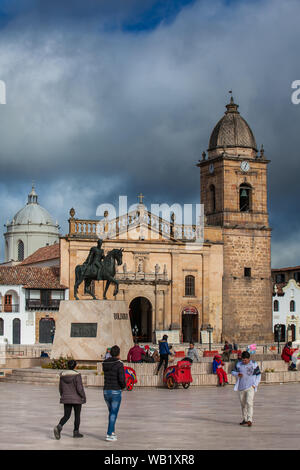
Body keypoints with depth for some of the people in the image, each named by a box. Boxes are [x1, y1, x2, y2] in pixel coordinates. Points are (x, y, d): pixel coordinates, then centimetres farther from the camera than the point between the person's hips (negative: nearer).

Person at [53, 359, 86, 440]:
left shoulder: (62, 375, 1)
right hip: (76, 399, -4)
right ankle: (76, 432, 17)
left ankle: (59, 427, -18)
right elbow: (79, 388, -17)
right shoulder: (77, 375, -14)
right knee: (77, 415, 13)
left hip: (66, 399, 4)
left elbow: (61, 388, 7)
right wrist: (84, 397, -4)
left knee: (66, 416, 7)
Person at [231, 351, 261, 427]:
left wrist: (255, 384, -6)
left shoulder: (254, 364, -4)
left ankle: (250, 420, -21)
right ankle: (244, 419, 22)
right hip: (241, 387, 4)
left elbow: (258, 375, 4)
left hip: (250, 387, -4)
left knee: (249, 403, -17)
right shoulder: (239, 364, 3)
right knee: (243, 404, 10)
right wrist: (237, 374, -11)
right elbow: (233, 372, 12)